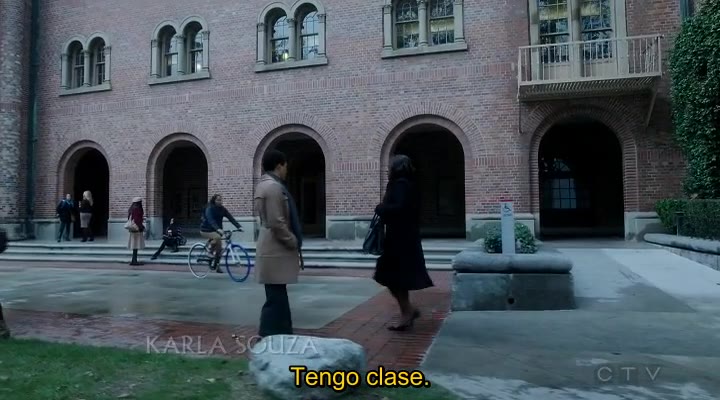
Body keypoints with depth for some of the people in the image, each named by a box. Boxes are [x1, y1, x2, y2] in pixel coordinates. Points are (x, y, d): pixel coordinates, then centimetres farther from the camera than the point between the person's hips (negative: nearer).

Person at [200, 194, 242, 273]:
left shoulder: (223, 209, -1)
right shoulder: (209, 209, -18)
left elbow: (231, 218, -9)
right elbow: (211, 220, -34)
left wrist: (238, 226, -23)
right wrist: (218, 229, -50)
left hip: (215, 231, 6)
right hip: (206, 230, -6)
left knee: (219, 248, 1)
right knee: (217, 237, -34)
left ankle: (216, 265, 16)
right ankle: (211, 252, -11)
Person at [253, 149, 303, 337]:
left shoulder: (265, 184, 15)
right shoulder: (274, 186, -17)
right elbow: (277, 223, -23)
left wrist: (293, 242, 16)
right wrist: (294, 242, -10)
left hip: (274, 250, 11)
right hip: (275, 252, -11)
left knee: (279, 298, 16)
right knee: (276, 300, -5)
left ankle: (282, 337, 25)